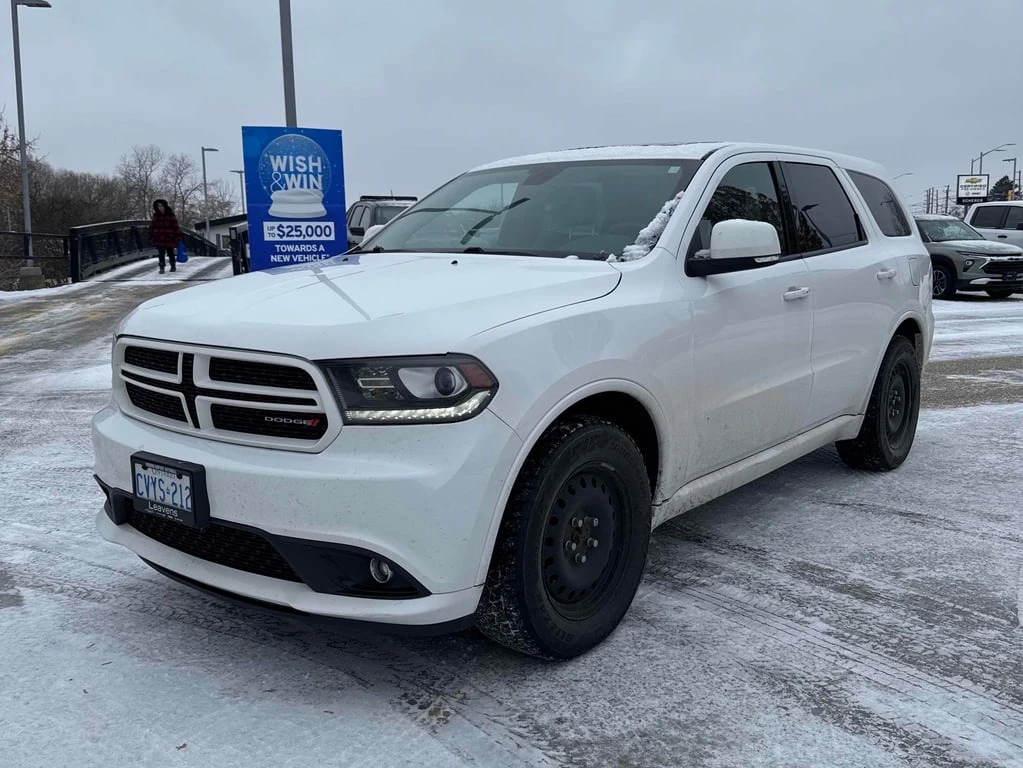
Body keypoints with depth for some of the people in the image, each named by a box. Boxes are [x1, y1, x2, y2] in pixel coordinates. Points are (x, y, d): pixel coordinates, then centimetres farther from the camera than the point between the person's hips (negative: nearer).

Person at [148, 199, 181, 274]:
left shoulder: (171, 215, -1)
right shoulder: (156, 215, 6)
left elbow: (176, 227, 0)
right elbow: (152, 226, 10)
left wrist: (178, 237, -3)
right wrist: (151, 237, 6)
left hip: (169, 238, -1)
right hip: (159, 239, 1)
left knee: (170, 253, 10)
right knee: (161, 254, -3)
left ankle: (173, 266, 29)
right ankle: (161, 268, 2)